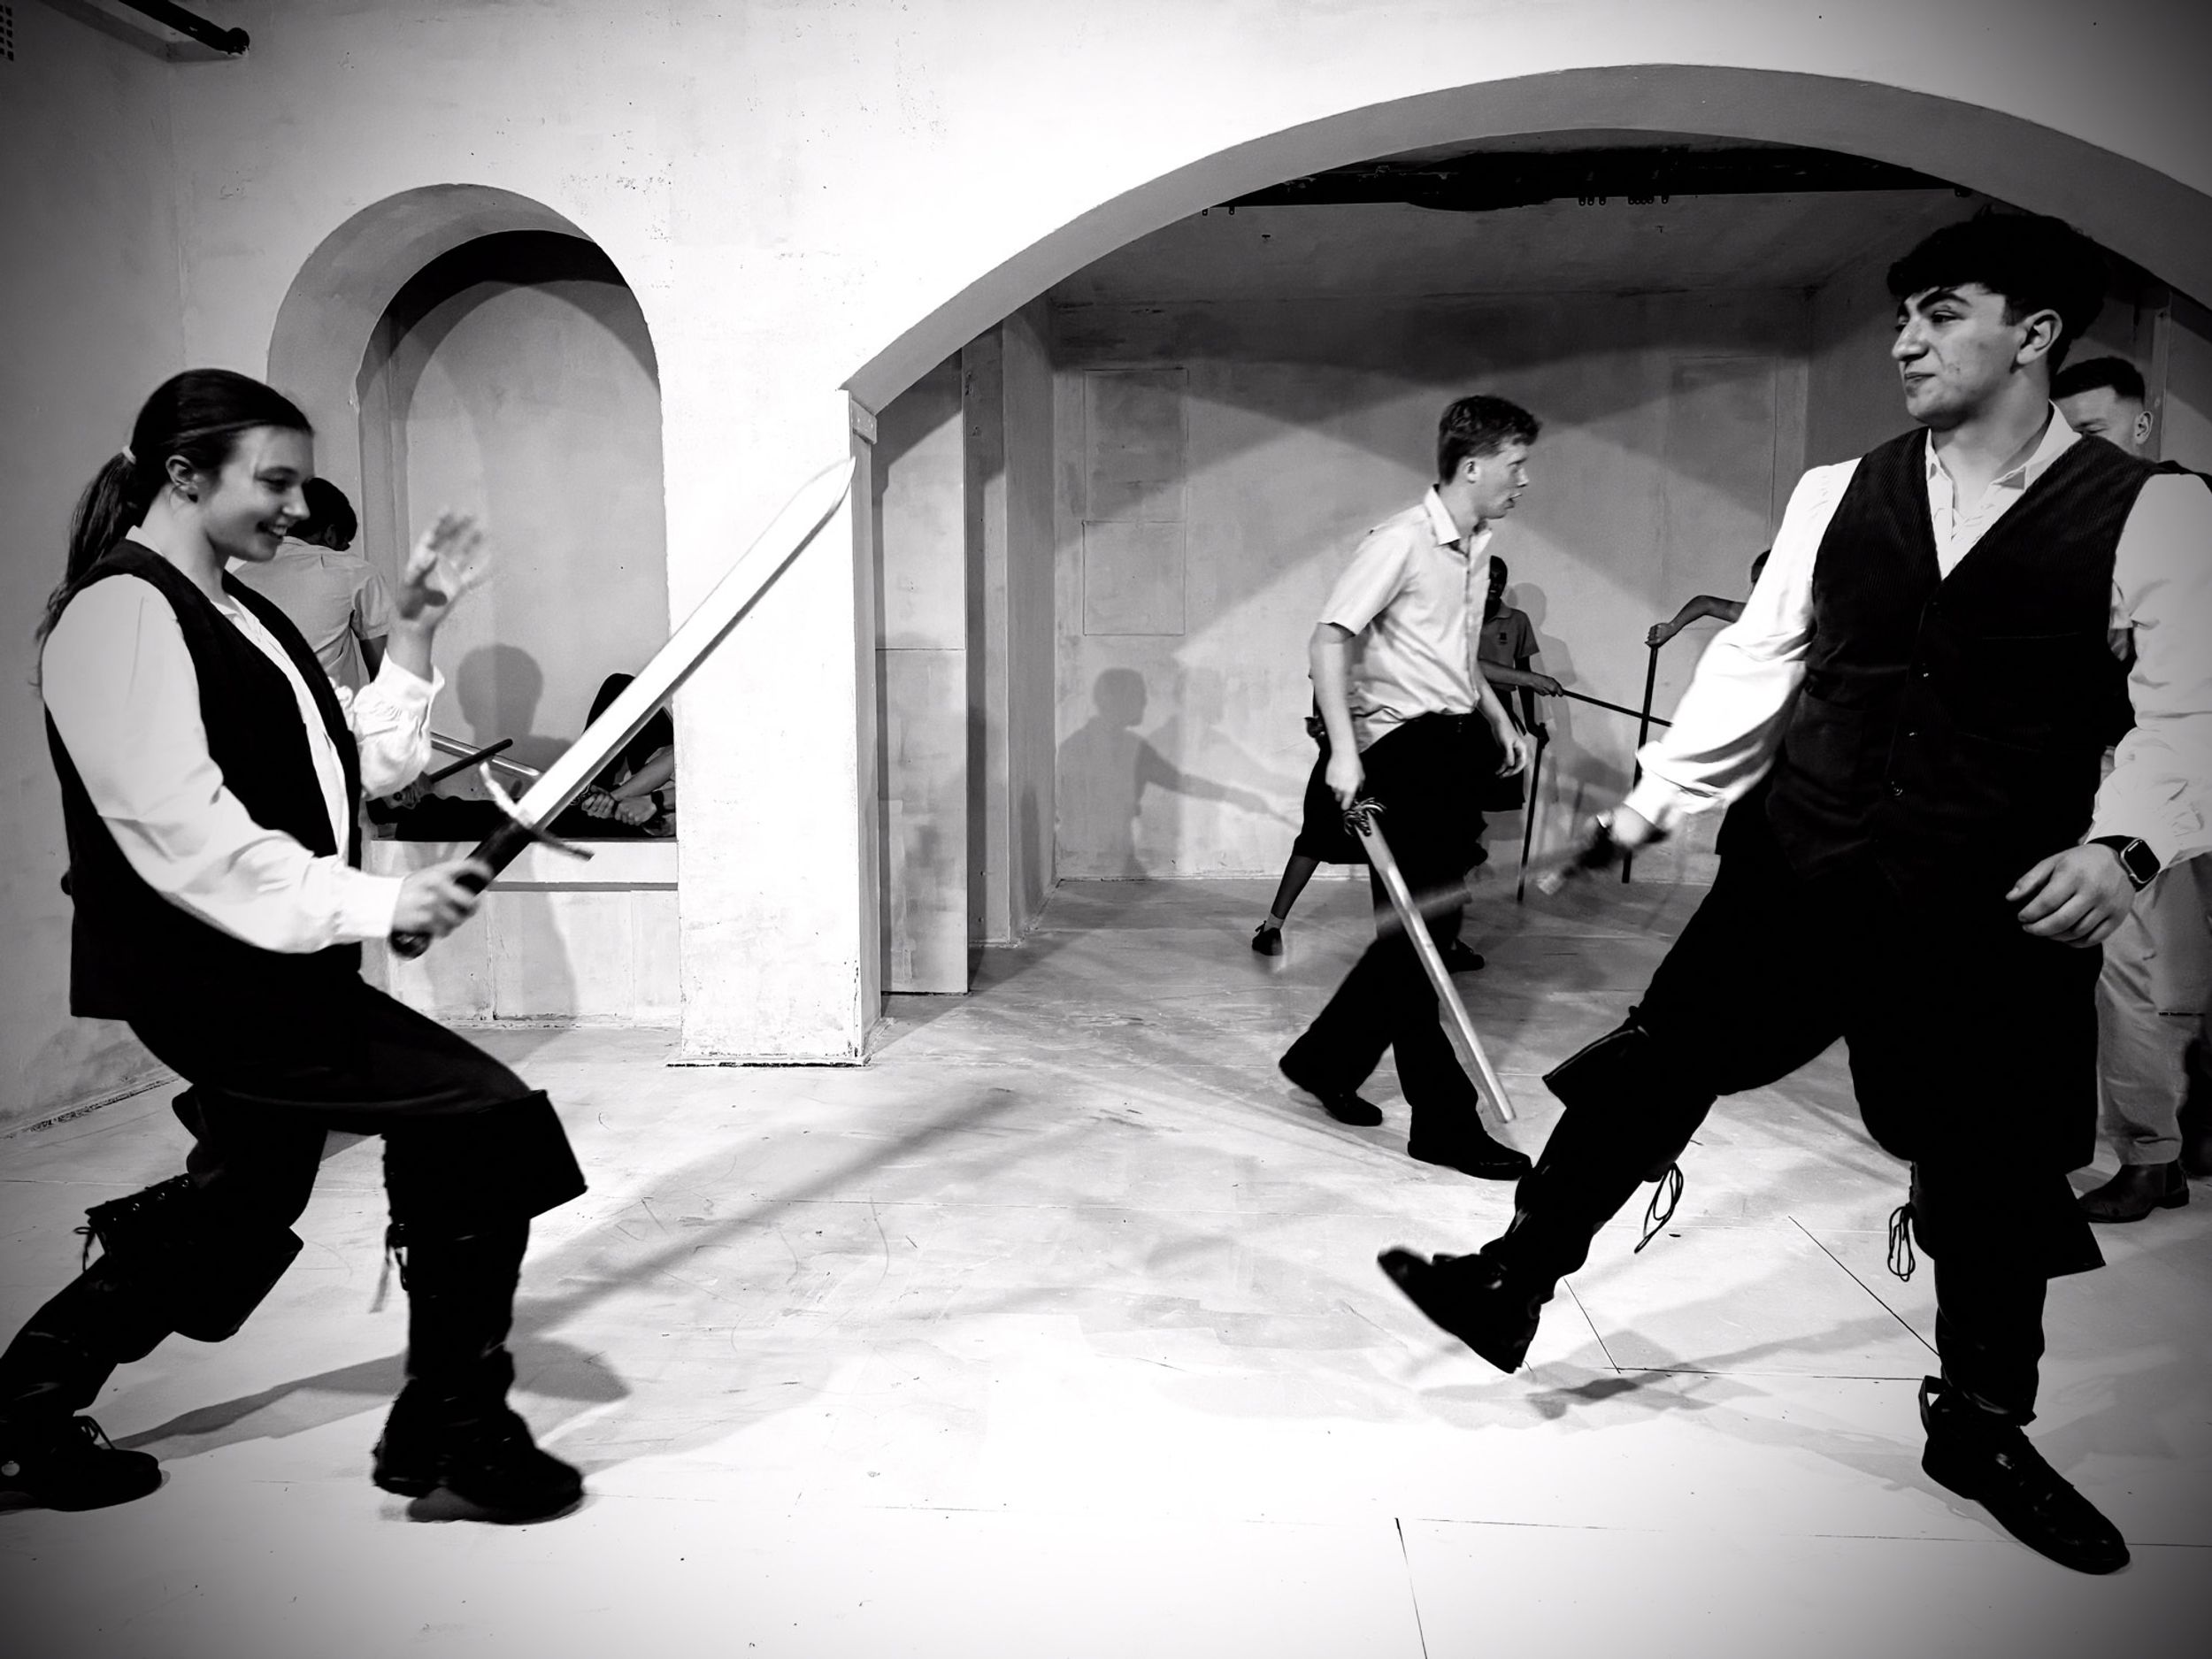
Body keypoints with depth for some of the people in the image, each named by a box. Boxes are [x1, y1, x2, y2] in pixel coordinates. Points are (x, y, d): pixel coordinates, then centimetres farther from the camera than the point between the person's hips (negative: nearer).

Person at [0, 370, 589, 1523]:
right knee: (477, 1120, -16)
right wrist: (377, 904, -23)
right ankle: (453, 1427, 0)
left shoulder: (238, 615, 15)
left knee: (245, 1197, 24)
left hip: (266, 971, 10)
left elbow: (355, 767, 16)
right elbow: (184, 835, -23)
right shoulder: (120, 616, -14)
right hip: (207, 976, -10)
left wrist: (412, 636, 7)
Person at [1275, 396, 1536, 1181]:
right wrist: (1343, 749, -27)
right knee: (1417, 934, -4)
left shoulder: (1473, 546, 15)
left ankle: (1325, 1060, 28)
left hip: (1454, 742, 9)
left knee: (1420, 929, 12)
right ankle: (1443, 1121, 3)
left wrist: (1497, 716, 20)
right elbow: (1329, 639, -19)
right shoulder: (1402, 540, -12)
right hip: (1403, 743, -9)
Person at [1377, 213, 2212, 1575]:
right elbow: (1758, 659, 9)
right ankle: (1513, 1283, 19)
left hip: (1996, 913, -2)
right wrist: (1659, 795, 5)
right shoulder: (1838, 493, 7)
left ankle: (1981, 1425, 34)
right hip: (1799, 874, 2)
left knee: (1997, 1170, 11)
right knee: (1655, 1066, 3)